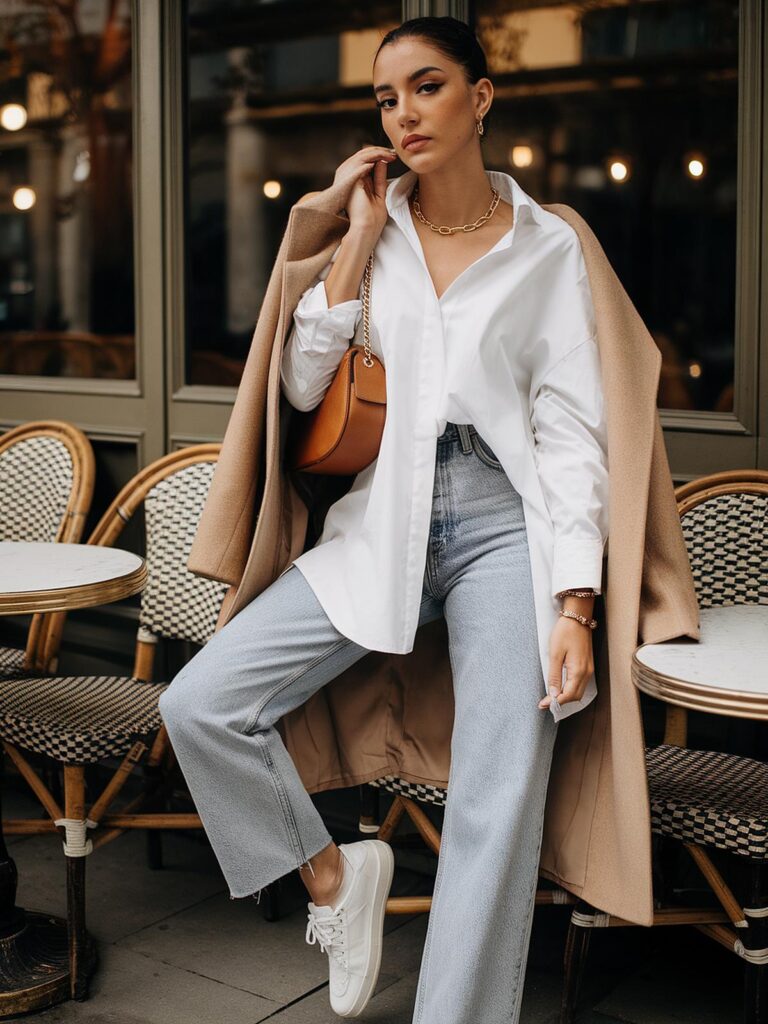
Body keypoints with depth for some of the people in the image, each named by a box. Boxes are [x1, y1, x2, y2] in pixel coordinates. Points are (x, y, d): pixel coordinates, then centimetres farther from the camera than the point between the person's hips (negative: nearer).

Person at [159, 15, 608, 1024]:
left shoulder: (548, 247, 4)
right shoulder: (373, 227, 11)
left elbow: (572, 429, -1)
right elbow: (304, 386, 4)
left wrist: (575, 603, -12)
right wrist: (359, 238, -1)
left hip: (502, 523, -3)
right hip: (384, 519, 3)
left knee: (500, 807, -15)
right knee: (199, 704, -10)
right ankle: (333, 869, 12)